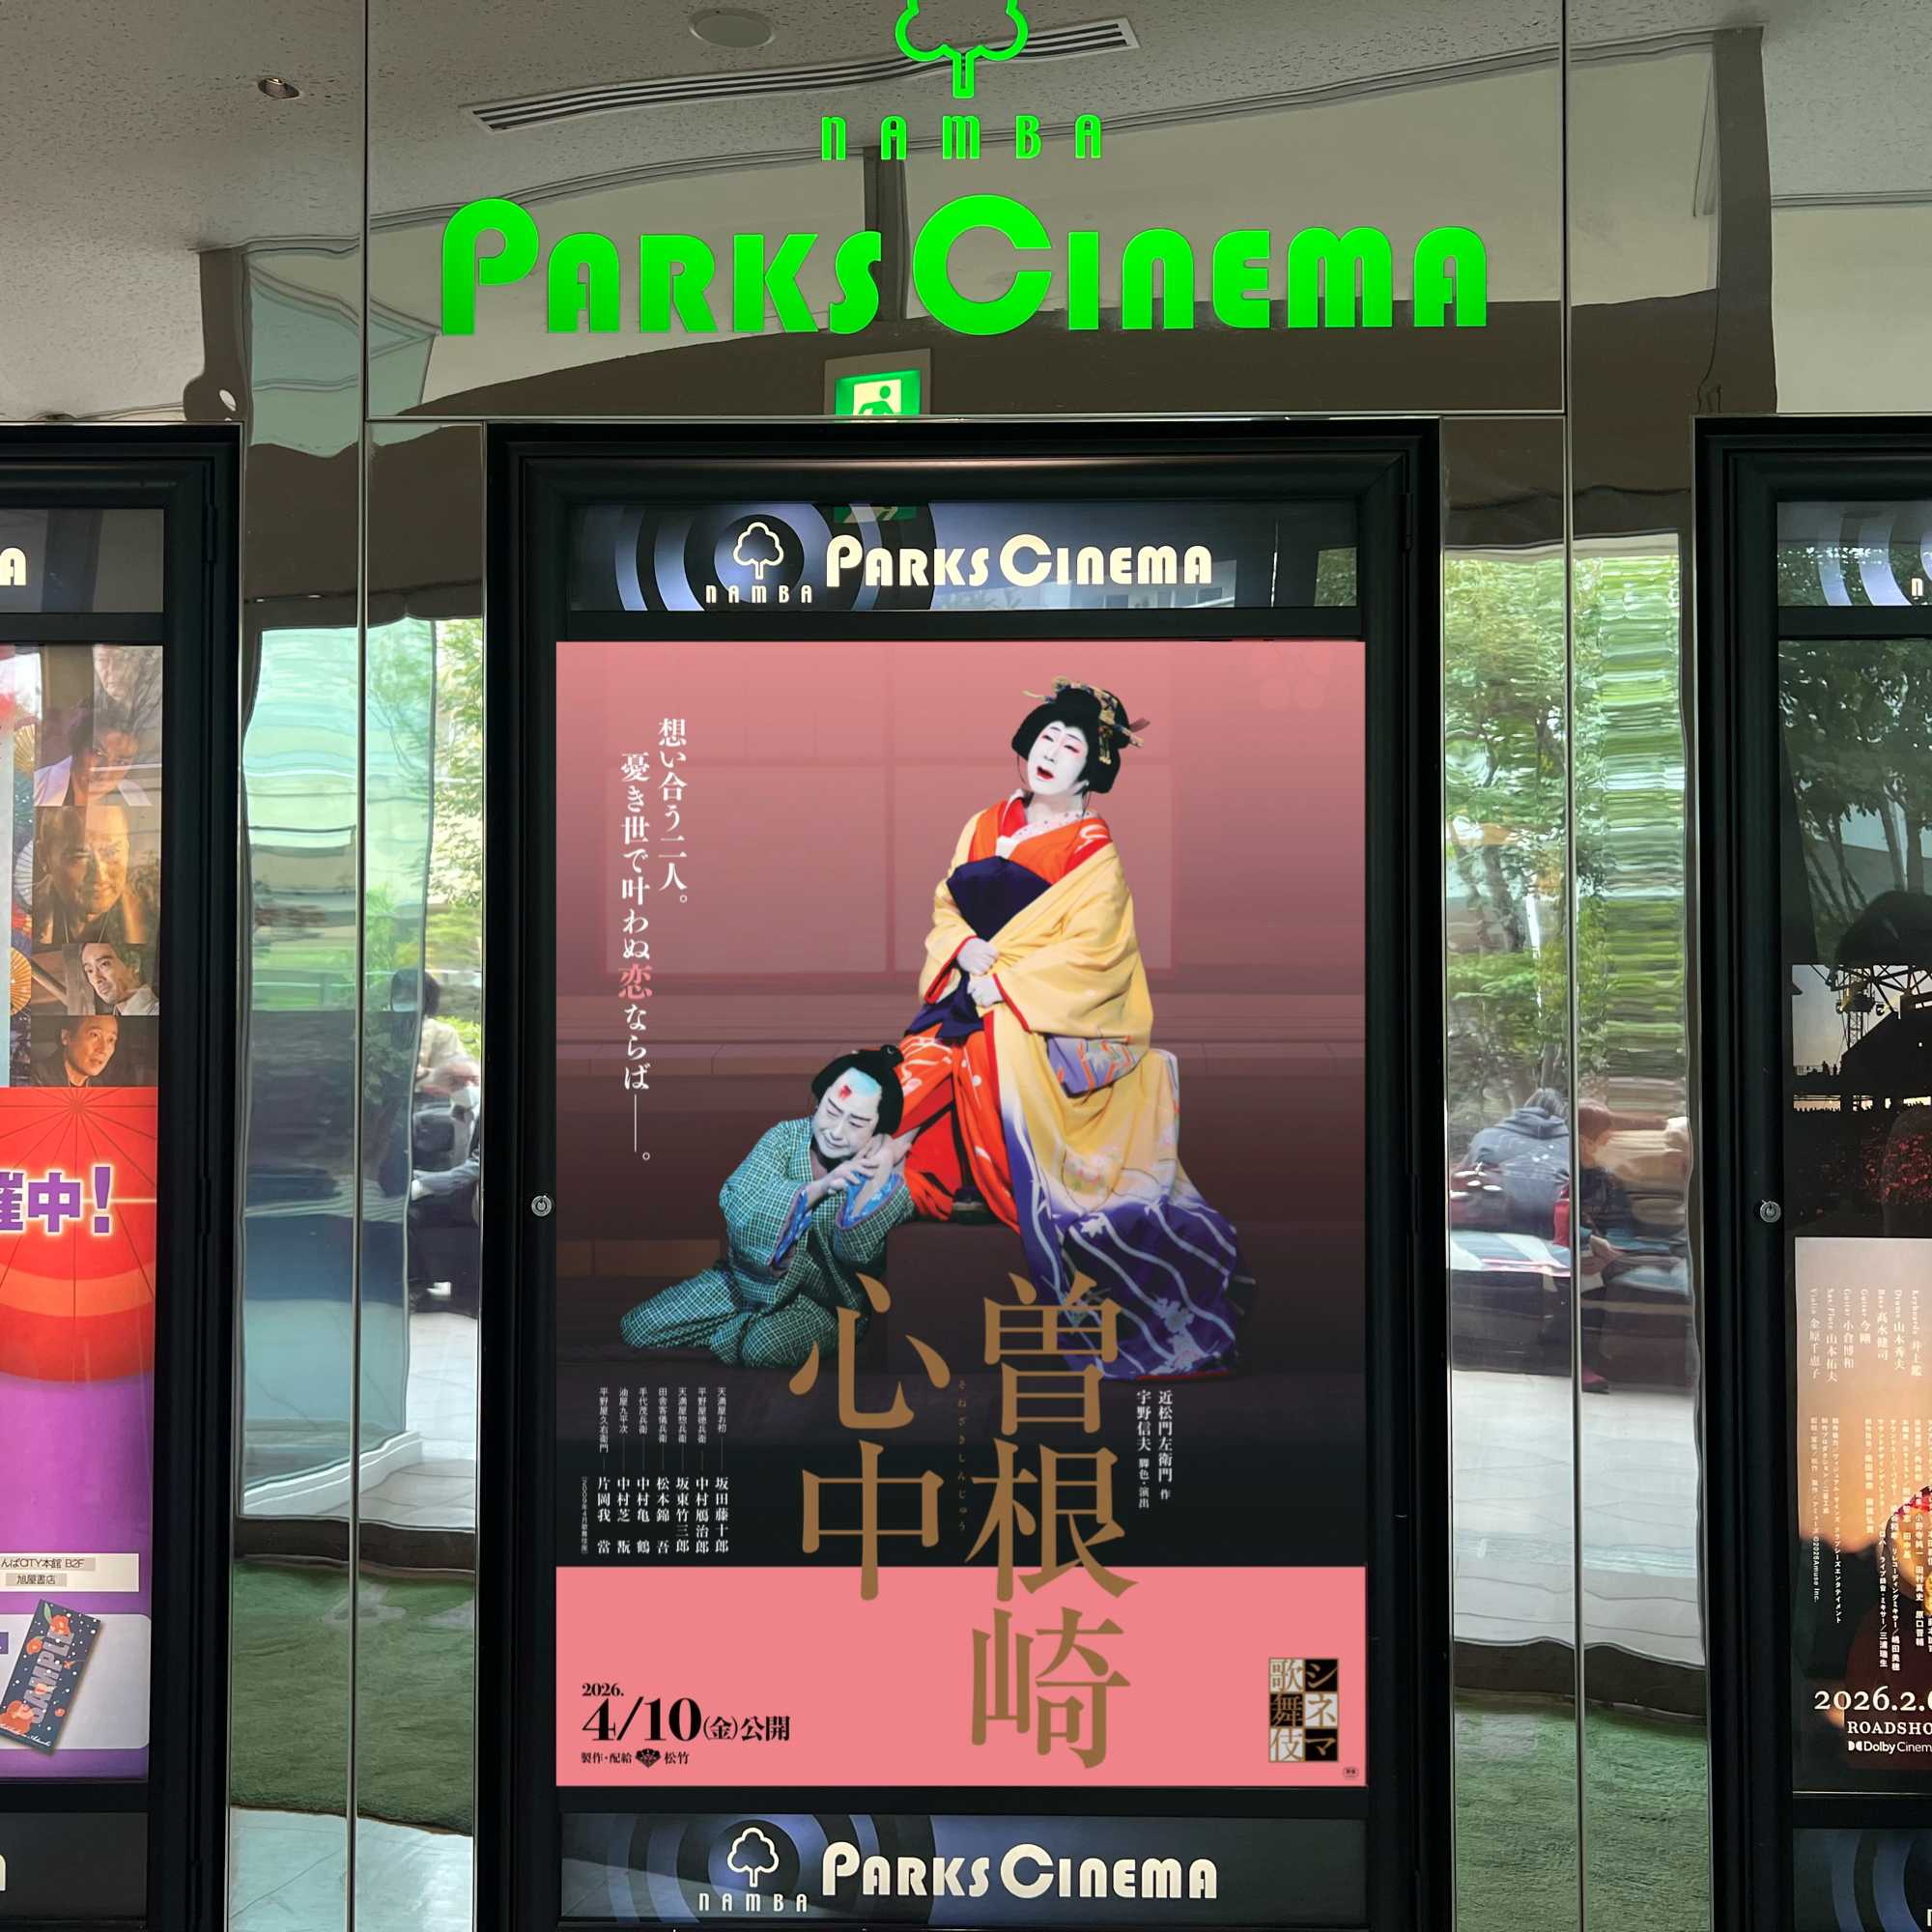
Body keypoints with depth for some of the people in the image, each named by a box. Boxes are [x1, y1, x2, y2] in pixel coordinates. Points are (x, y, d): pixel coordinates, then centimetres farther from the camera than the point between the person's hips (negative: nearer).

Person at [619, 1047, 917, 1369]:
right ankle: (746, 1330, 10)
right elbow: (736, 1206, -23)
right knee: (637, 1327, -4)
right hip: (749, 1278, 3)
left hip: (822, 1305, -3)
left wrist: (875, 1179, -41)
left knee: (762, 1349, -34)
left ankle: (736, 1332, 0)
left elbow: (856, 1253, -30)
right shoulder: (787, 1136, -9)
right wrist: (819, 1187, -33)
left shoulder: (886, 1172, -16)